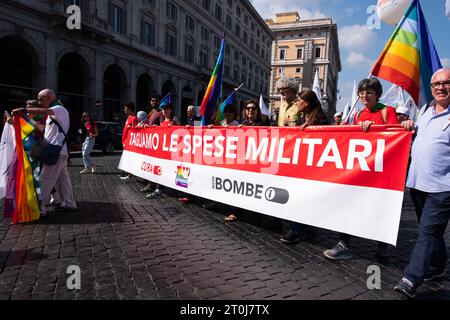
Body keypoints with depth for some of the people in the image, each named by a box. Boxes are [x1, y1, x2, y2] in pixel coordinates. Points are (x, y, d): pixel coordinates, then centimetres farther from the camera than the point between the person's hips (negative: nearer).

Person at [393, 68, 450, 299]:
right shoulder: (426, 109, 13)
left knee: (428, 231, -9)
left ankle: (411, 280, -8)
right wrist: (411, 126, 9)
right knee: (430, 229, 19)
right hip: (417, 182, 7)